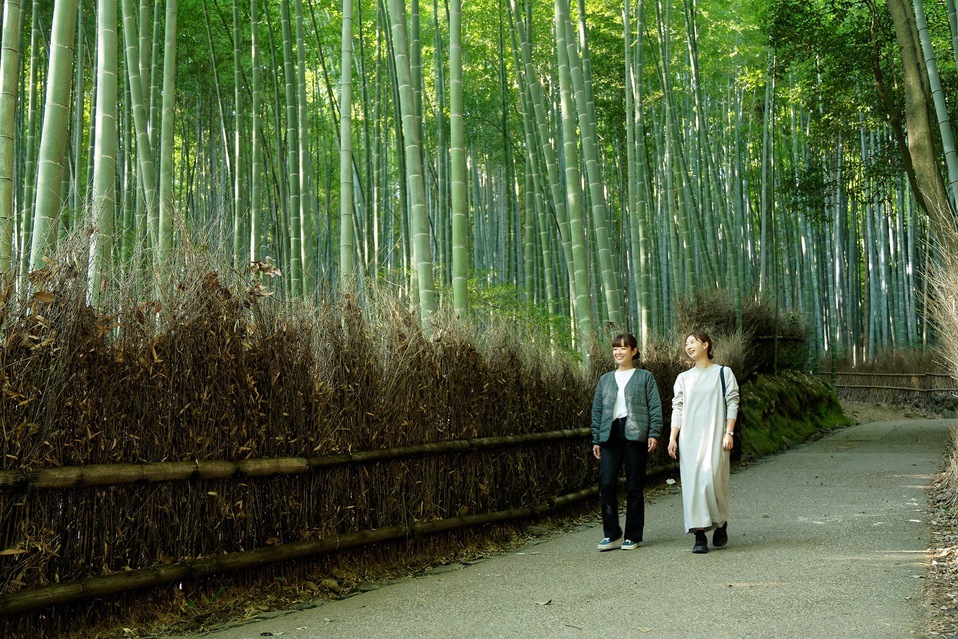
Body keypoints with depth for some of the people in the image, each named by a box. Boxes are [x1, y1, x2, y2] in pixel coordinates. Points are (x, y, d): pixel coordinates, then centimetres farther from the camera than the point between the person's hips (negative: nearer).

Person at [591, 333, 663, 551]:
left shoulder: (644, 377, 8)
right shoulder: (605, 379, 17)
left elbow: (655, 407, 2)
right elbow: (597, 409, 17)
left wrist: (654, 433, -9)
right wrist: (596, 440, 11)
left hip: (635, 435, -3)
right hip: (610, 435, 3)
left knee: (634, 487, 1)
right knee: (606, 484, -7)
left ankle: (633, 537, 10)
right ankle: (612, 535, 4)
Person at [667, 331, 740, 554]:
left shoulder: (723, 373, 6)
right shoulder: (683, 378, 14)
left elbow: (732, 403, 2)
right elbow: (677, 408, 10)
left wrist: (728, 433, -8)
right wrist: (672, 437, 0)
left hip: (714, 435, -3)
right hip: (689, 436, 3)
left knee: (711, 478, -12)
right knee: (692, 482, -5)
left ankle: (721, 523, 14)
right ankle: (699, 536, -2)